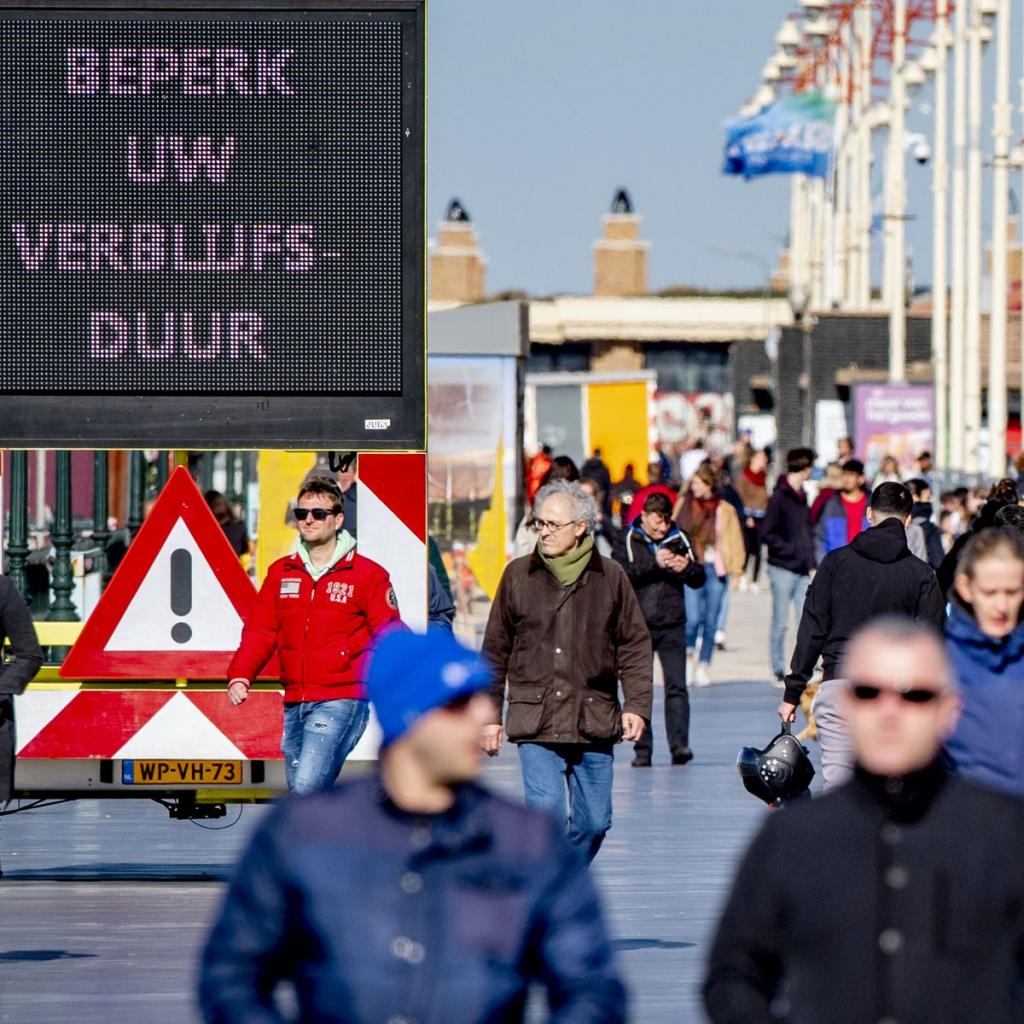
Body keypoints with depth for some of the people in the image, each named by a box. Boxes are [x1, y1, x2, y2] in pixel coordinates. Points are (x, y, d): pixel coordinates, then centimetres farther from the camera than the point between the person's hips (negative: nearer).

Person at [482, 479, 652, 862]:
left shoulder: (610, 577, 3)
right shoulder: (518, 575, 3)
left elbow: (635, 647, 7)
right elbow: (496, 650, 9)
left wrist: (637, 705, -3)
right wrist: (490, 715, 7)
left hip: (594, 722, 1)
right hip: (535, 722, -1)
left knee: (594, 820, 7)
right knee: (546, 810, -15)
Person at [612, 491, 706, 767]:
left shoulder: (679, 538, 9)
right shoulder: (627, 539, 2)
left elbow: (699, 579, 9)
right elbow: (621, 573, -14)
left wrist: (686, 568, -12)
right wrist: (654, 563, -22)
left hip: (672, 624, 1)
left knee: (676, 686, -9)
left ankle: (679, 744, -13)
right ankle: (642, 750, 6)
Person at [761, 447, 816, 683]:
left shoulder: (801, 496, 12)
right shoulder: (779, 497, -11)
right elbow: (767, 533, -15)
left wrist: (811, 560, 9)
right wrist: (790, 549, -16)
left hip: (802, 569, 7)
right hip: (783, 568, -7)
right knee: (780, 622, 2)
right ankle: (778, 669, 11)